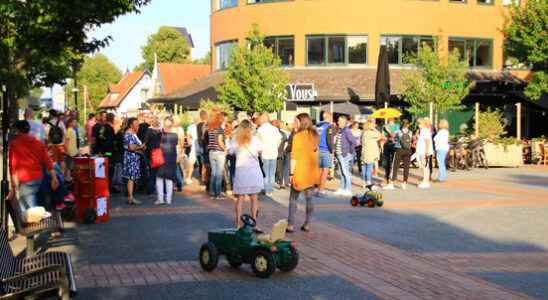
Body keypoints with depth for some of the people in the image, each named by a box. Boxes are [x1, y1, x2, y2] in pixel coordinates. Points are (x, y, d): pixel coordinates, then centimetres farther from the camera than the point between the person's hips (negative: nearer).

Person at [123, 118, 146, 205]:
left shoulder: (133, 134, 18)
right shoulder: (129, 134, -14)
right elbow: (131, 147, -23)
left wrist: (141, 147, 5)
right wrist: (141, 147, -9)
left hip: (135, 158, 10)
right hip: (131, 157, -10)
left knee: (133, 178, 10)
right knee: (131, 178, -8)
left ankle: (130, 197, 13)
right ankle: (130, 198, -7)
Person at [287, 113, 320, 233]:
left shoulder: (298, 136, -11)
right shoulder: (315, 135, 5)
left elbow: (294, 156, -13)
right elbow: (316, 154, 8)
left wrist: (291, 173, -10)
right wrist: (315, 169, 13)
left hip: (300, 171, -4)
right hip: (312, 172, 5)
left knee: (293, 199, 5)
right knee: (309, 199, 10)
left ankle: (291, 225, 2)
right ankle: (307, 224, 12)